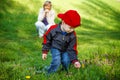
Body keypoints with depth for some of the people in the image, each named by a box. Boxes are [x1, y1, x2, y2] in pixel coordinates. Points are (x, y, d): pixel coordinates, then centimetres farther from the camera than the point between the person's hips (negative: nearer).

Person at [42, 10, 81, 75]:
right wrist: (45, 51, -5)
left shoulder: (72, 35, -17)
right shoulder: (53, 29, -23)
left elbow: (72, 49, -13)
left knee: (66, 61, -19)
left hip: (65, 50, 3)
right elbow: (47, 40, -7)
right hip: (55, 49, -2)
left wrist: (75, 60, -23)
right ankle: (49, 74, 0)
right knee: (56, 62, -24)